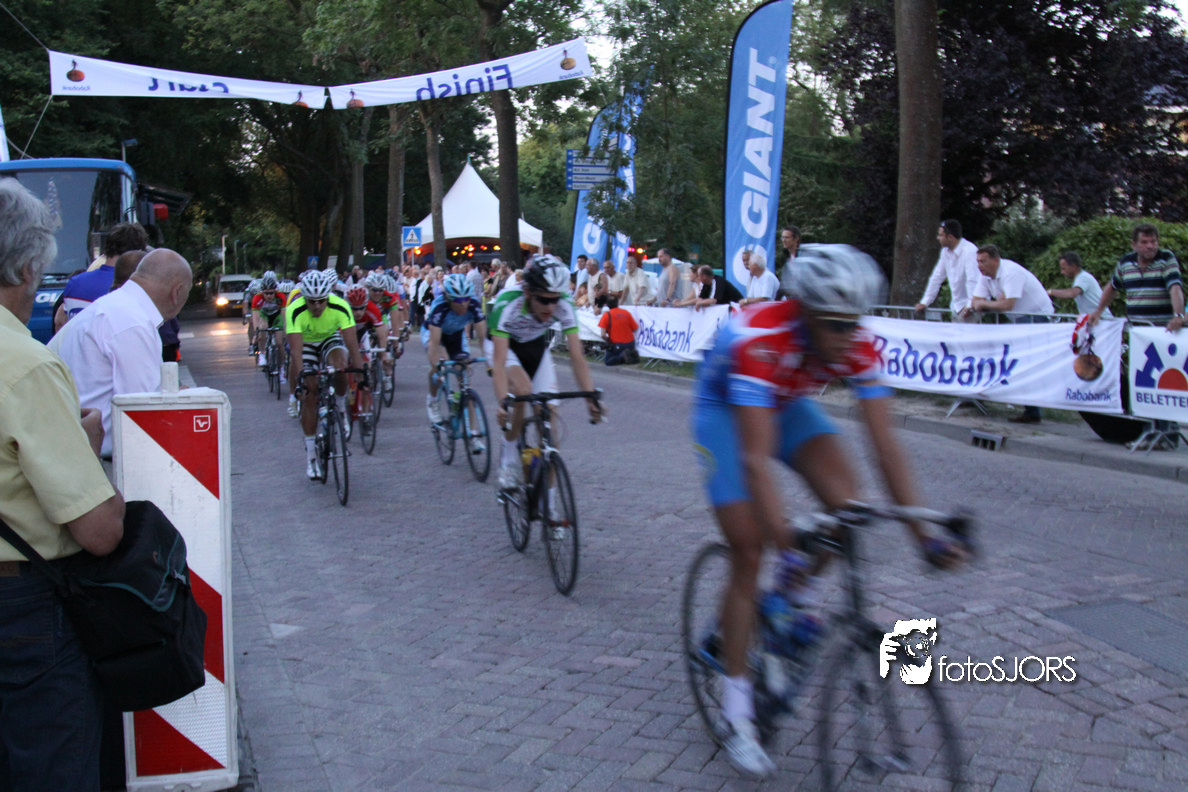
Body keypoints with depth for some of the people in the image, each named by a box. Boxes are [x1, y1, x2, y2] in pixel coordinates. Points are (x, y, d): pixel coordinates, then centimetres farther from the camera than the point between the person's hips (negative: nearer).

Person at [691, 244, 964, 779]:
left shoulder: (856, 348, -26)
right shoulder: (759, 340, -41)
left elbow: (886, 447, -24)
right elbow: (756, 459, -44)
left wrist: (924, 534, -28)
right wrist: (788, 547, -50)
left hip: (787, 405, 5)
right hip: (724, 409, -4)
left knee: (844, 499, -21)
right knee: (748, 552, -11)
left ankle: (794, 598, 8)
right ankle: (736, 711, 0)